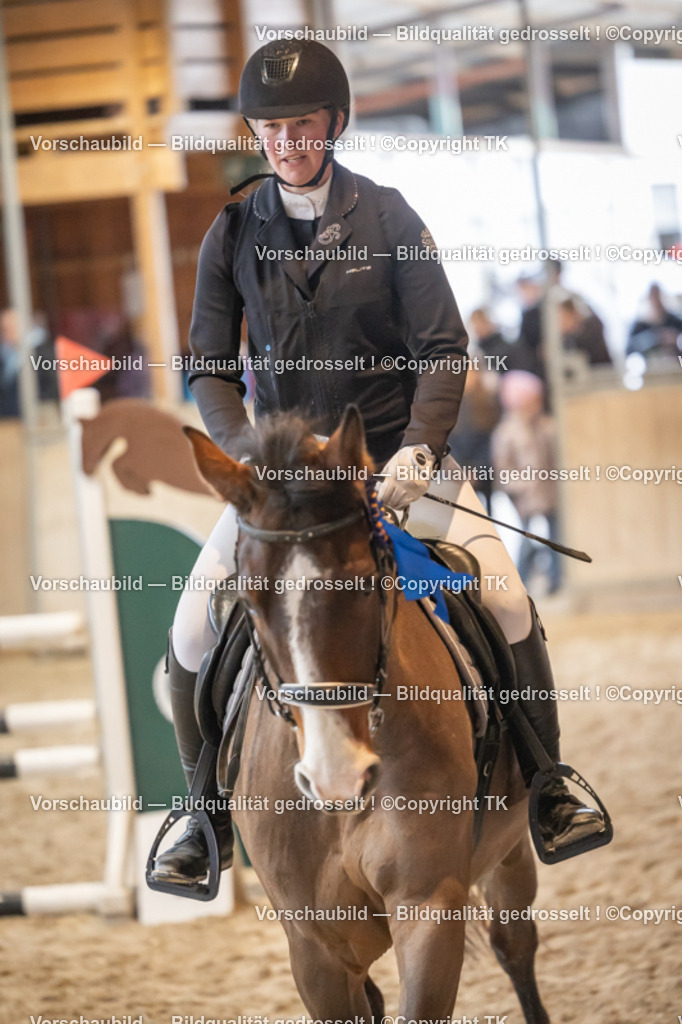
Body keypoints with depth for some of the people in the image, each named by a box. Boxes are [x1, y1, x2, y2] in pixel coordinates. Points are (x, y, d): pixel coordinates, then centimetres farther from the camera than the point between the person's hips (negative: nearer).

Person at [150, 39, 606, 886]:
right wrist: (248, 452, -16)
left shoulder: (389, 218, -5)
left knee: (505, 599, -17)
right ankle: (210, 818, 11)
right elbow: (208, 367, 1)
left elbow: (444, 349, -6)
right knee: (193, 634, -10)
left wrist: (418, 449, -20)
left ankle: (546, 784, 4)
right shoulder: (233, 234, -1)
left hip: (392, 455, -1)